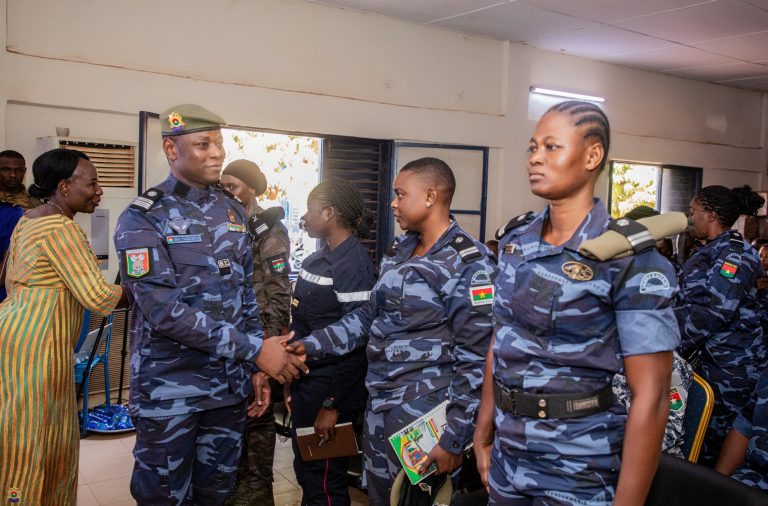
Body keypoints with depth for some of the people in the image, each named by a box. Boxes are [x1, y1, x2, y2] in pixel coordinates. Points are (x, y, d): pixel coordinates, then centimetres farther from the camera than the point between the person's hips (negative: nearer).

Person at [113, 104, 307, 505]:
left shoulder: (233, 210, 6)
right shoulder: (143, 218, -11)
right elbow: (163, 309, -21)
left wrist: (257, 367, 4)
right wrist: (255, 350, -22)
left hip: (230, 382, 5)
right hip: (169, 387, -5)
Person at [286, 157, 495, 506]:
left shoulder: (468, 266, -15)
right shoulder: (396, 253, 8)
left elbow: (476, 360, -17)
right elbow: (370, 316, 14)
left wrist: (454, 437, -17)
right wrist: (313, 344, 5)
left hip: (425, 416, -7)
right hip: (379, 407, 8)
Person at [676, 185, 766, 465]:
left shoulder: (734, 252, -13)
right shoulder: (710, 250, 17)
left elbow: (716, 309, -22)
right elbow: (688, 302, 18)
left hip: (728, 366, -9)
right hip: (705, 358, 9)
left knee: (708, 443, -3)